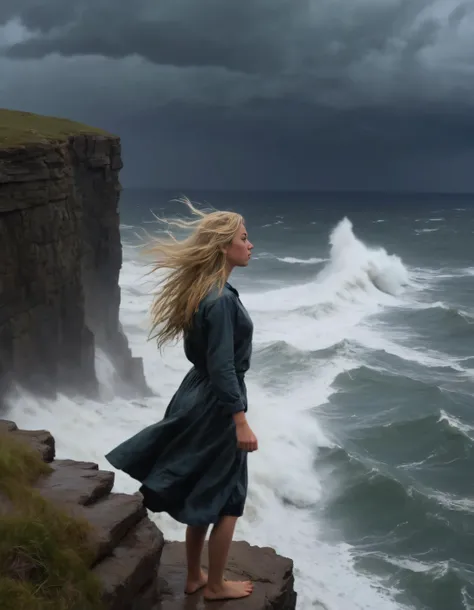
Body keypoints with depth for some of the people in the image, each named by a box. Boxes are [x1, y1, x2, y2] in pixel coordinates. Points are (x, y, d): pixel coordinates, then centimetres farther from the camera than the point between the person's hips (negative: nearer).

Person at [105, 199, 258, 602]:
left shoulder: (202, 292, 6)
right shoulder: (221, 299, -24)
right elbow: (222, 367, -25)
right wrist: (241, 422, -22)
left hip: (198, 399, 9)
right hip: (215, 406, -9)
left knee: (202, 495, 20)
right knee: (226, 500, 7)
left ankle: (194, 577, 33)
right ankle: (216, 585, 23)